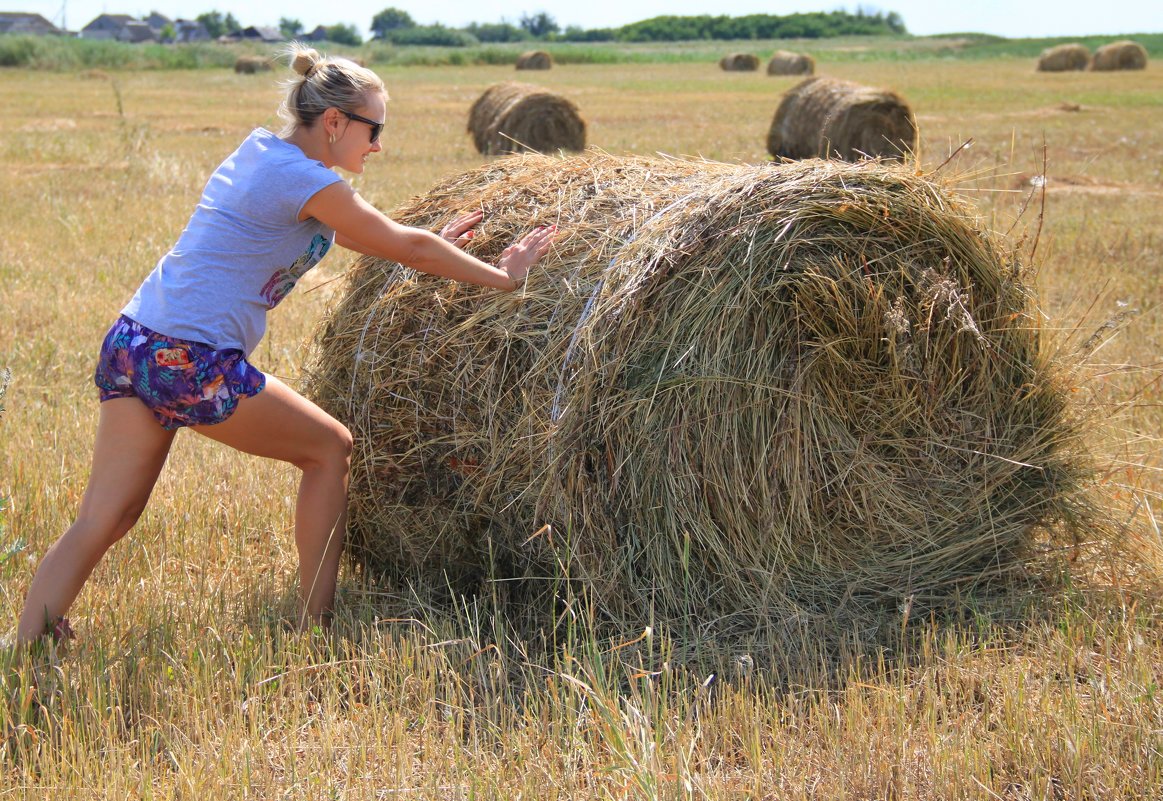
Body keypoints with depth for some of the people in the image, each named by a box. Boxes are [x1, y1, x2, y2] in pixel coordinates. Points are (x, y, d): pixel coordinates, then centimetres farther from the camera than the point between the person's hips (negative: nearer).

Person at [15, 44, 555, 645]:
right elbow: (407, 247, -1)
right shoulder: (309, 183, -9)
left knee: (102, 519, 7)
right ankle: (315, 626, 16)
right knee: (330, 448, 11)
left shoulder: (258, 150, 17)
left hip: (128, 343, 8)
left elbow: (359, 237, 29)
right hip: (192, 364, -8)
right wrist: (503, 276, 10)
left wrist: (430, 247, 31)